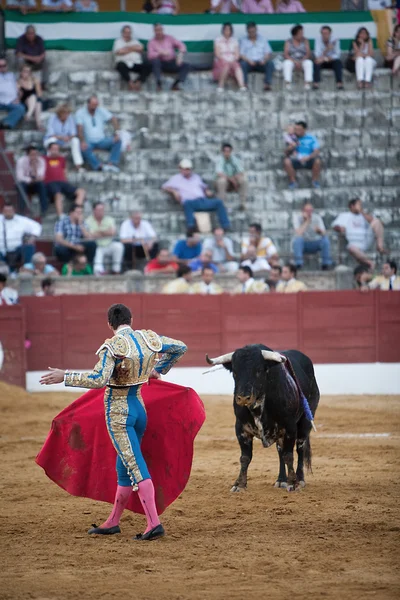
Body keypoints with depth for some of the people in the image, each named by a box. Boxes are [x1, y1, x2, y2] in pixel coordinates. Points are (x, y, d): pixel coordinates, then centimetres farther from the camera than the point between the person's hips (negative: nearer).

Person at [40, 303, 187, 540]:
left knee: (135, 467, -10)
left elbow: (99, 379, -28)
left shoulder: (113, 346, -17)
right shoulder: (149, 338, 3)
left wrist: (65, 377, -21)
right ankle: (113, 522, 26)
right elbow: (180, 347, 17)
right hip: (139, 408, 7)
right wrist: (159, 370, 28)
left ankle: (154, 523, -18)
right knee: (125, 466, 16)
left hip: (118, 412, -7)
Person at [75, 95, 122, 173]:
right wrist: (82, 142, -28)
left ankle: (112, 163, -35)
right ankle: (99, 166, -46)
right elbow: (80, 128, -13)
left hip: (102, 140, 4)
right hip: (89, 142, -4)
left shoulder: (101, 110, 8)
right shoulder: (80, 113, -2)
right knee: (84, 148, -38)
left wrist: (116, 133, -13)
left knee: (117, 142, -22)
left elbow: (114, 119, 2)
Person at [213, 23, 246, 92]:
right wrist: (225, 61, -17)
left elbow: (237, 54, 7)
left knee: (237, 66, -32)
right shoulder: (218, 40, 4)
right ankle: (220, 86, -33)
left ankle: (242, 86, -51)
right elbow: (217, 54, -5)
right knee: (226, 65, -38)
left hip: (232, 61, 3)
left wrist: (233, 61, -13)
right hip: (221, 62, -3)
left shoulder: (234, 41, 15)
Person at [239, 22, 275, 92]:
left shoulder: (263, 39, 16)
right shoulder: (243, 41, 12)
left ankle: (267, 85, -38)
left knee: (270, 63, -31)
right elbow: (241, 54, 1)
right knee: (242, 64, -36)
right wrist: (249, 61, -19)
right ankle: (244, 85, -42)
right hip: (249, 62, -1)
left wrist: (264, 60, -14)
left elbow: (268, 53, 9)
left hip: (261, 63, 1)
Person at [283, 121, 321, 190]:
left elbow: (316, 152, -12)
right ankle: (293, 181, -14)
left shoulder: (311, 138, -3)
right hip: (296, 160, 1)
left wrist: (307, 157, -29)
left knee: (317, 161, -34)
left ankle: (315, 181, -10)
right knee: (286, 161, -30)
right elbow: (286, 152, 2)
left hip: (309, 161, -1)